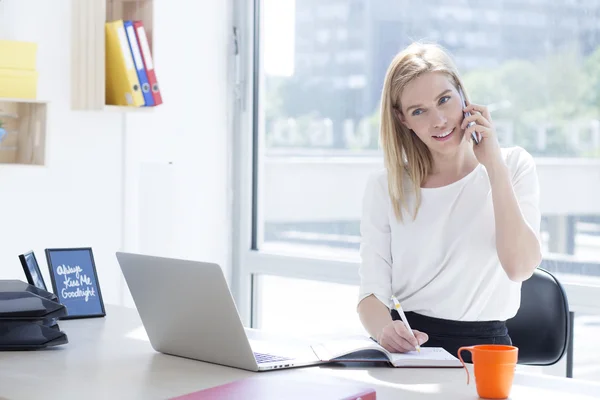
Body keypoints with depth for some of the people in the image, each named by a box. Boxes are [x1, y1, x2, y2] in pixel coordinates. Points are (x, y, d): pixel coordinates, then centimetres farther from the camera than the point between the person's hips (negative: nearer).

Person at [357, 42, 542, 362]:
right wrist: (385, 329, -24)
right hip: (403, 345, 2)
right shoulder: (385, 187, 10)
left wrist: (493, 163, -8)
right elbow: (372, 292, 1)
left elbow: (520, 268, -9)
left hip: (482, 345, -1)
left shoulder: (513, 165, 7)